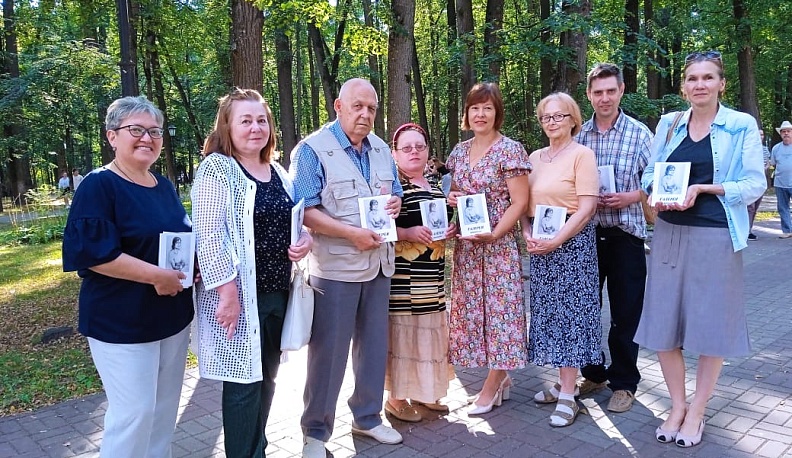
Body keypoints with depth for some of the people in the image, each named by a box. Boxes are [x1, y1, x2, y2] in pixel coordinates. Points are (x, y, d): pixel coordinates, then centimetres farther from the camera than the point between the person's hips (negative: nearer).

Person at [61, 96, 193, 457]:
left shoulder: (164, 186, 10)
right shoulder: (99, 186, -13)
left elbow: (184, 238, 19)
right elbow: (91, 252, -22)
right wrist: (157, 275, -24)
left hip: (173, 315, 8)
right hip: (122, 322, -7)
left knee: (165, 405, 17)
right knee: (134, 411, -1)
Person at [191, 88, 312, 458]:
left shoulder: (278, 173, 11)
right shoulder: (216, 169, -10)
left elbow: (292, 222, 22)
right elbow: (209, 235, -17)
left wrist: (306, 239, -1)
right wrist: (228, 292, -22)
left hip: (278, 291, 7)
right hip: (239, 294, -7)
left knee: (266, 377, 17)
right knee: (243, 382, 1)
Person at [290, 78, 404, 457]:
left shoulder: (381, 149, 11)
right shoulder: (312, 149, -10)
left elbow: (395, 194, 20)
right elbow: (304, 211, -17)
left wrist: (395, 203, -5)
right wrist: (352, 233, -24)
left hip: (379, 264, 7)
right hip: (336, 267, -6)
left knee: (374, 344, 15)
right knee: (329, 350, 2)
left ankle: (367, 416, 34)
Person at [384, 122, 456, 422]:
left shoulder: (435, 187, 16)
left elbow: (445, 221, 26)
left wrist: (451, 231, 5)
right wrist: (409, 233, -24)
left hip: (432, 277, 8)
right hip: (402, 275, -8)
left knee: (429, 331, 14)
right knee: (402, 330, -2)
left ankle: (424, 392, 29)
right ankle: (396, 397, 13)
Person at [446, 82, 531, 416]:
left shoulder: (510, 150, -7)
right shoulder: (460, 151, 11)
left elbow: (519, 202, -10)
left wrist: (494, 234, -19)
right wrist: (450, 199, -1)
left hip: (499, 244, -6)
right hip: (466, 244, 6)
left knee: (498, 306, -1)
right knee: (472, 309, 9)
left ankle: (492, 385, 13)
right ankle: (501, 378, 24)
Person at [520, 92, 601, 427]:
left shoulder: (582, 154, -6)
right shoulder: (535, 157, 12)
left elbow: (587, 208, -13)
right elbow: (523, 202, 12)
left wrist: (556, 240, -18)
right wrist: (527, 234, -4)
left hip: (572, 241, -6)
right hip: (539, 246, 6)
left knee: (570, 312, -2)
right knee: (549, 312, 10)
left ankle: (568, 396, 5)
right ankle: (563, 382, 23)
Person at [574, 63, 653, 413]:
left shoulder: (640, 134, -1)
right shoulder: (578, 135, 5)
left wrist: (630, 197, -17)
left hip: (626, 233, -2)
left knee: (625, 314, 5)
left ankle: (624, 382, 20)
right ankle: (593, 373, 29)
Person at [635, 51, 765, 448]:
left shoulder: (742, 125, 0)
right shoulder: (668, 123, 9)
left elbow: (755, 184, -5)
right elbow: (649, 173, 11)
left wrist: (703, 189, -18)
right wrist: (657, 193, -10)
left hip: (715, 236, -3)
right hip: (669, 234, 3)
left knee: (712, 325, 4)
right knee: (664, 322, 5)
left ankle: (696, 412, 21)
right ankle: (677, 405, 24)